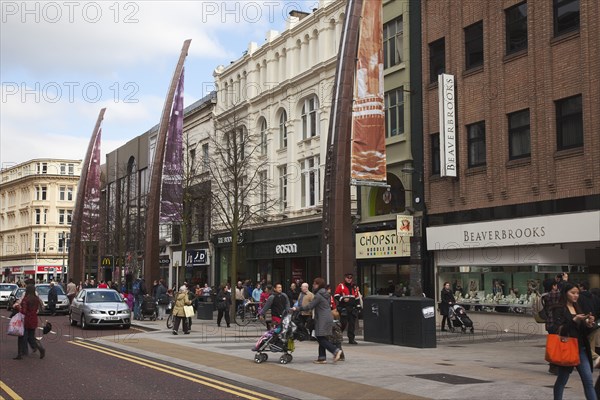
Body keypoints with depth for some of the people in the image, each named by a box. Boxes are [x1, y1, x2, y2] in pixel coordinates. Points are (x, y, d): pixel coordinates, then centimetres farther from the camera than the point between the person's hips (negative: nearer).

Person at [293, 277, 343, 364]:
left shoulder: (318, 295, -12)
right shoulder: (326, 295, 16)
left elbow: (309, 306, -14)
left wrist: (297, 308, -8)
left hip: (322, 320, -9)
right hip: (328, 318, 9)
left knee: (321, 338, -8)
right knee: (321, 339, 10)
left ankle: (336, 350, -17)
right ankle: (322, 357, 10)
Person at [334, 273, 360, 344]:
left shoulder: (354, 287, 16)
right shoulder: (341, 286, 0)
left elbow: (357, 297, 20)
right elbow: (336, 295, -4)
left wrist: (358, 307, 14)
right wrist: (343, 299, -16)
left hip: (352, 308, 5)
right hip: (343, 308, -5)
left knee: (352, 324, 2)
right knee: (343, 323, -9)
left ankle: (351, 339, 7)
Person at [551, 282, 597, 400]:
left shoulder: (577, 308, 14)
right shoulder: (559, 309, -6)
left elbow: (584, 332, 15)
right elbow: (559, 329, -16)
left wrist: (589, 324, -6)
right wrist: (574, 320, -24)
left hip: (581, 349, 6)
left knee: (588, 381, 0)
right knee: (562, 380, 6)